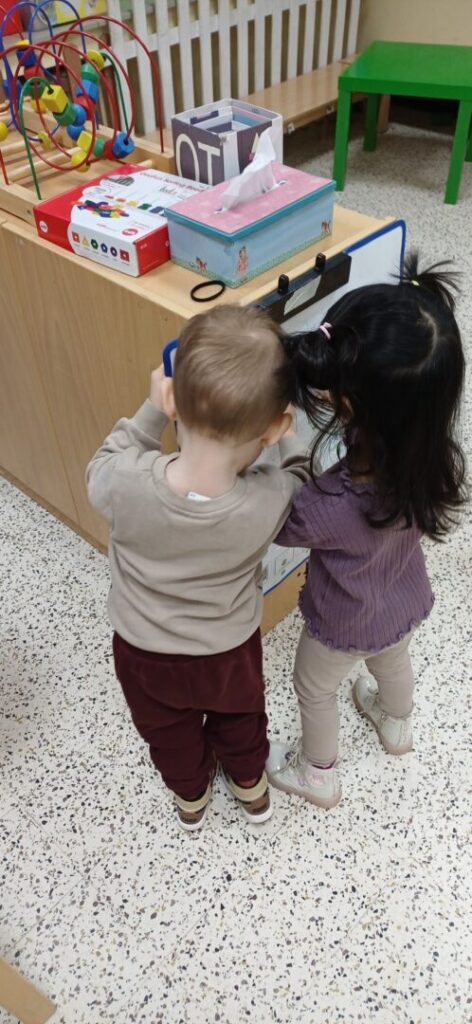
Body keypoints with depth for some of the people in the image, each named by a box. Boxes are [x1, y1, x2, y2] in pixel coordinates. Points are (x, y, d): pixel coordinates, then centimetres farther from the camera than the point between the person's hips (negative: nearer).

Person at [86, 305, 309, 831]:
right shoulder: (271, 499, -37)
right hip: (231, 652, 0)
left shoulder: (127, 483, -38)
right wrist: (283, 433, -5)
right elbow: (300, 481, -11)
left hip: (144, 653, 1)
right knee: (238, 719, 34)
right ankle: (251, 786, 63)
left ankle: (190, 797, 63)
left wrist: (151, 412, -12)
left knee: (169, 732, 34)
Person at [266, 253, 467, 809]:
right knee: (392, 661, 37)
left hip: (345, 626, -4)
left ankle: (318, 776, 56)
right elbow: (381, 422, -7)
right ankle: (396, 725, 69)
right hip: (406, 603, 5)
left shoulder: (328, 508, -45)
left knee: (314, 688, 28)